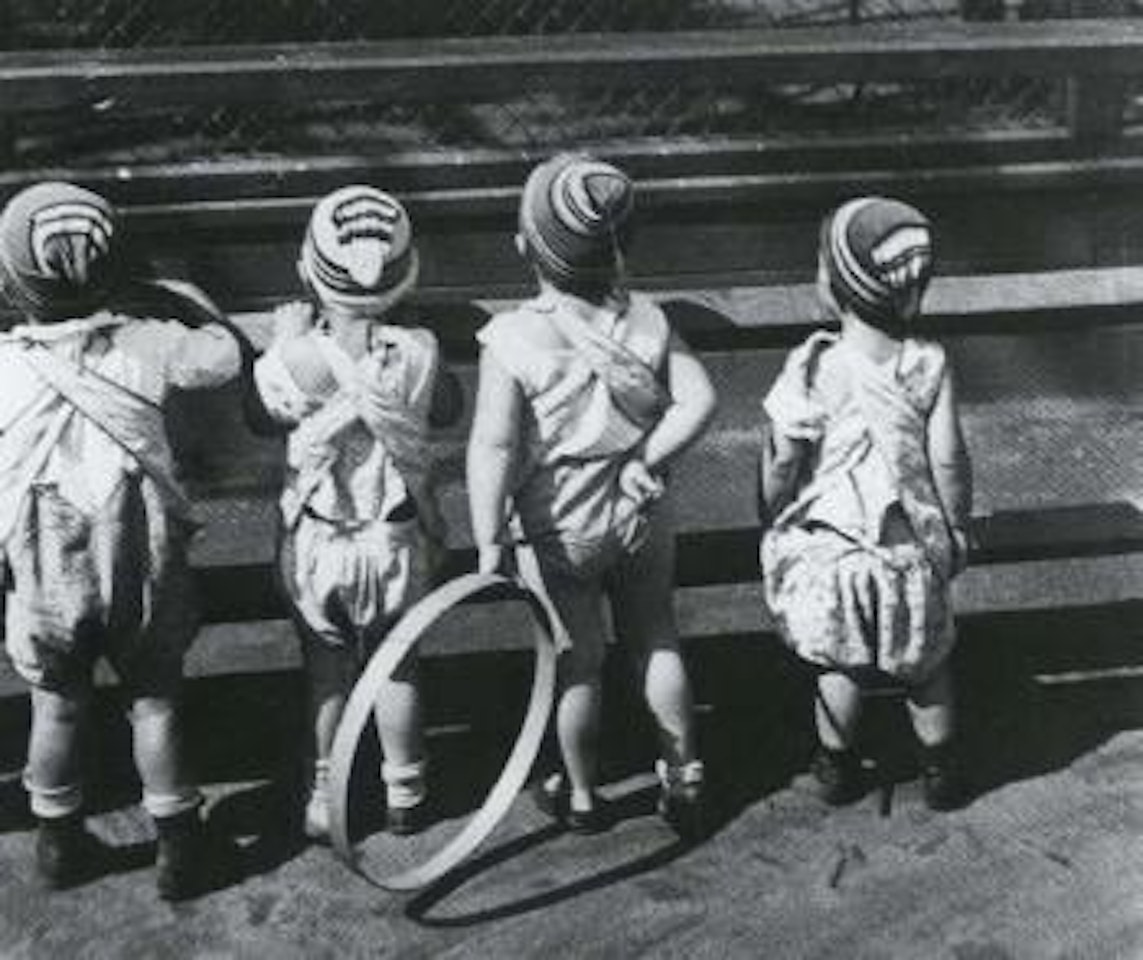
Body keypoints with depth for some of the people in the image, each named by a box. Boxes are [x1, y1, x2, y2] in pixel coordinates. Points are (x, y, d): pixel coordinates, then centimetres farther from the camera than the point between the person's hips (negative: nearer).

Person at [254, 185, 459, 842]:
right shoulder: (417, 351, -19)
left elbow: (266, 415, 0)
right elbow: (447, 412, 1)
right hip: (398, 538, 1)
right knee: (396, 665, 19)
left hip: (317, 540, -1)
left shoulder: (295, 359, -21)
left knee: (327, 671, 17)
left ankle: (327, 799, 29)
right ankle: (404, 795, 34)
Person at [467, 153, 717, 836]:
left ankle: (581, 796, 31)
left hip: (558, 530, -3)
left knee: (578, 661, 14)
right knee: (657, 638, 22)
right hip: (640, 517, 3)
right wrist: (645, 461, -11)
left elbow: (493, 449, -23)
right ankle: (684, 775, 34)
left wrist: (490, 543, -18)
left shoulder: (512, 339, -21)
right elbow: (699, 400, -15)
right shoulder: (646, 320, -10)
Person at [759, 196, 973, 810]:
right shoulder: (928, 365, -15)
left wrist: (775, 527, 8)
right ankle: (939, 770, 39)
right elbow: (948, 464, -9)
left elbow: (780, 469, -12)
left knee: (840, 664, 23)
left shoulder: (811, 372, -19)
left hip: (827, 551, -1)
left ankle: (837, 766, 39)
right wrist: (956, 535, 8)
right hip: (909, 551, 1)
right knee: (924, 663, 24)